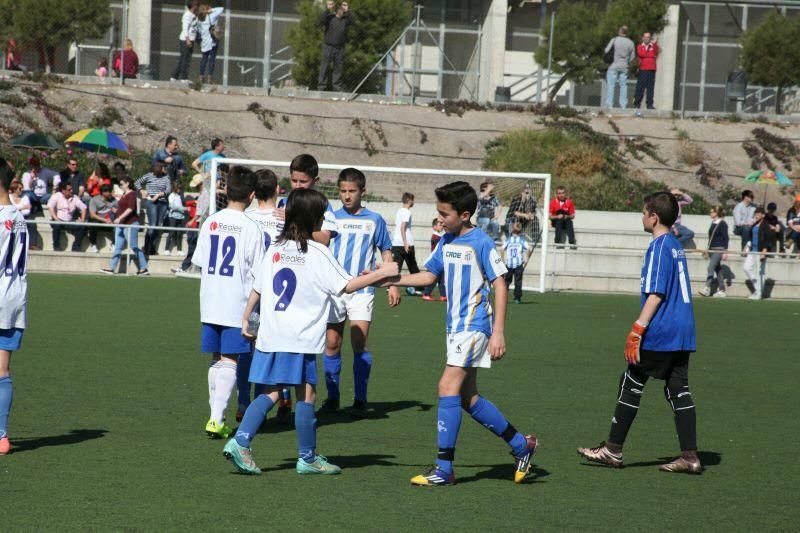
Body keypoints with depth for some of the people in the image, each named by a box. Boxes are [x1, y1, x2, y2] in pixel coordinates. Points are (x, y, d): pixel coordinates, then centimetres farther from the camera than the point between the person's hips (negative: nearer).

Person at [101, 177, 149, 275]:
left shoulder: (131, 194, -12)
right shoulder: (124, 194, 15)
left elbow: (130, 208, -24)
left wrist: (120, 218, -30)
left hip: (130, 224, -9)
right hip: (121, 224, 9)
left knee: (134, 247, -5)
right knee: (118, 246, 6)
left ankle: (143, 269, 2)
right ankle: (111, 268, 5)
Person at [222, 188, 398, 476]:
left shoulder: (276, 248, 8)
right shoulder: (317, 252, -8)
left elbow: (257, 288, 12)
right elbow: (347, 286, -6)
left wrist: (245, 318, 23)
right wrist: (382, 273, 2)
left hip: (270, 334, 6)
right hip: (300, 338, -6)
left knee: (271, 393, 10)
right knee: (306, 395, 3)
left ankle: (240, 442, -4)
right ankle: (307, 458, 10)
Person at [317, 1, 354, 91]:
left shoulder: (345, 19, 6)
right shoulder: (330, 17, -3)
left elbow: (351, 21, -12)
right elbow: (321, 20, -19)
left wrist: (347, 11, -18)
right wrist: (328, 9, -22)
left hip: (340, 47, 3)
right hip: (328, 46, -3)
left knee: (339, 68, 8)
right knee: (325, 67, -1)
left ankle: (338, 86, 16)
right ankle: (321, 86, 2)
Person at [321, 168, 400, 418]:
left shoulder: (374, 220, 6)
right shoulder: (331, 218, 7)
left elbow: (386, 253, 12)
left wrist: (393, 285, 6)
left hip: (362, 290, -2)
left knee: (360, 342, -11)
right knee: (332, 343, 2)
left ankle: (360, 400, -7)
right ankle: (332, 397, 12)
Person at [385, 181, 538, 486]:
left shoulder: (481, 243, -12)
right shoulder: (446, 242, 9)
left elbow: (500, 286, -12)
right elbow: (429, 276, 20)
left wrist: (498, 332, -16)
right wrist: (388, 279, 9)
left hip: (474, 326, -8)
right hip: (456, 327, 8)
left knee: (448, 387, -16)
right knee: (467, 398, 10)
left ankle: (444, 468, -13)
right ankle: (520, 445, 24)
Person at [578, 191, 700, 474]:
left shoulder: (659, 247, -12)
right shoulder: (677, 246, 14)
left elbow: (656, 294, -19)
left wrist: (637, 330, -19)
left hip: (660, 334, -8)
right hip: (683, 333, 8)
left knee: (631, 384, 2)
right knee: (678, 390, 7)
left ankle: (613, 450, 7)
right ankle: (690, 456, 3)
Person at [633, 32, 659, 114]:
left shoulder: (653, 46, 15)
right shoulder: (640, 46, 10)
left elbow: (655, 53, -4)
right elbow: (641, 54, -9)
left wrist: (655, 44, -15)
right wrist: (652, 55, -4)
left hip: (652, 70, 2)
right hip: (643, 70, -2)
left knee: (650, 88, -2)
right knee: (640, 88, -4)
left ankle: (649, 104, -3)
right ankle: (637, 104, 0)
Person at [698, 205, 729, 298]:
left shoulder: (723, 224, -9)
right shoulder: (713, 223, 15)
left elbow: (725, 238, -11)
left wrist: (725, 252, -14)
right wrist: (708, 250, 23)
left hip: (719, 249, -9)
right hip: (712, 249, 9)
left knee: (711, 267, -17)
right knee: (718, 269, 9)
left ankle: (707, 288, -21)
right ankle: (721, 290, 12)